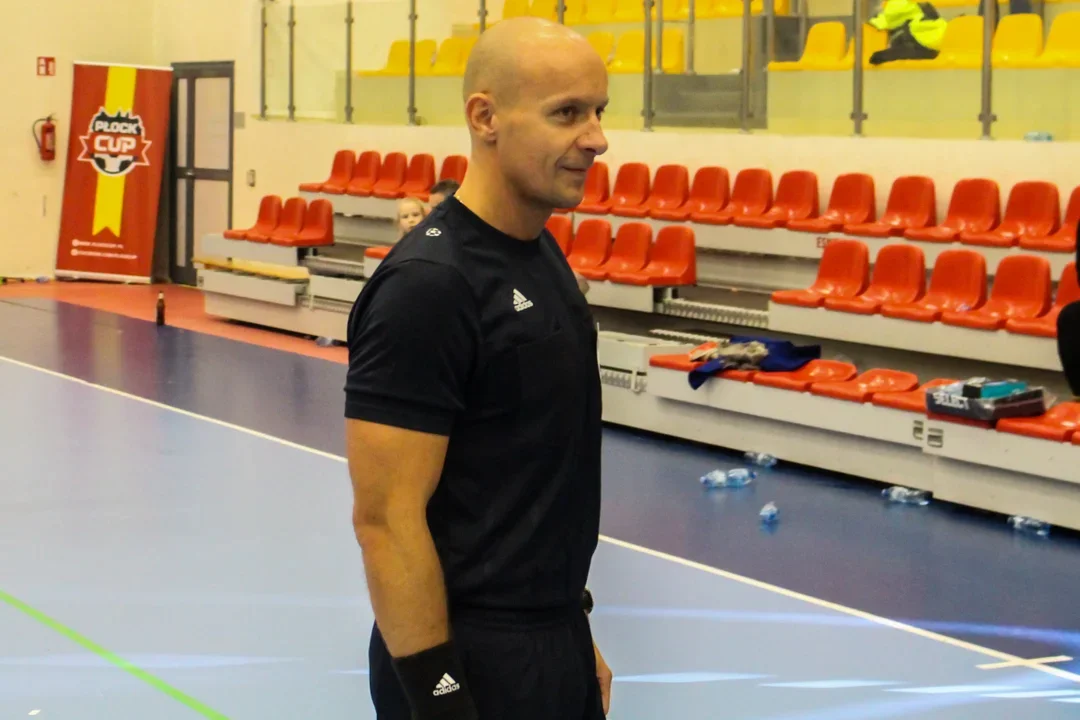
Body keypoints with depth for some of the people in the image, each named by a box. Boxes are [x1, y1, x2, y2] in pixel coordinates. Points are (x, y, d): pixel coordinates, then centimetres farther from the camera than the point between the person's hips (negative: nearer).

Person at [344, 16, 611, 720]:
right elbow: (387, 518, -21)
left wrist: (573, 634, 16)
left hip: (553, 645, 8)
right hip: (474, 662, -8)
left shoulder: (543, 253, 7)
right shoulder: (429, 283, -20)